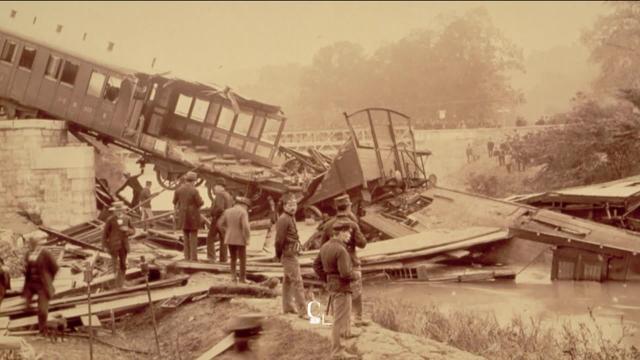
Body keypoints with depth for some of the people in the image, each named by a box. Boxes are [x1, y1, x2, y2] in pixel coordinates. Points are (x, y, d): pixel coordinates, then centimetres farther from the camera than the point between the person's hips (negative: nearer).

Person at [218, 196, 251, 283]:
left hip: (230, 239, 5)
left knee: (233, 259, 18)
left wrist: (228, 232, 13)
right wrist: (246, 239, -12)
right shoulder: (243, 212, -14)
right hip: (240, 240, -5)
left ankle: (233, 276, 6)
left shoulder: (227, 211, 5)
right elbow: (245, 227, -24)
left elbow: (220, 224, 10)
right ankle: (242, 280, 8)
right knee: (242, 260, 6)